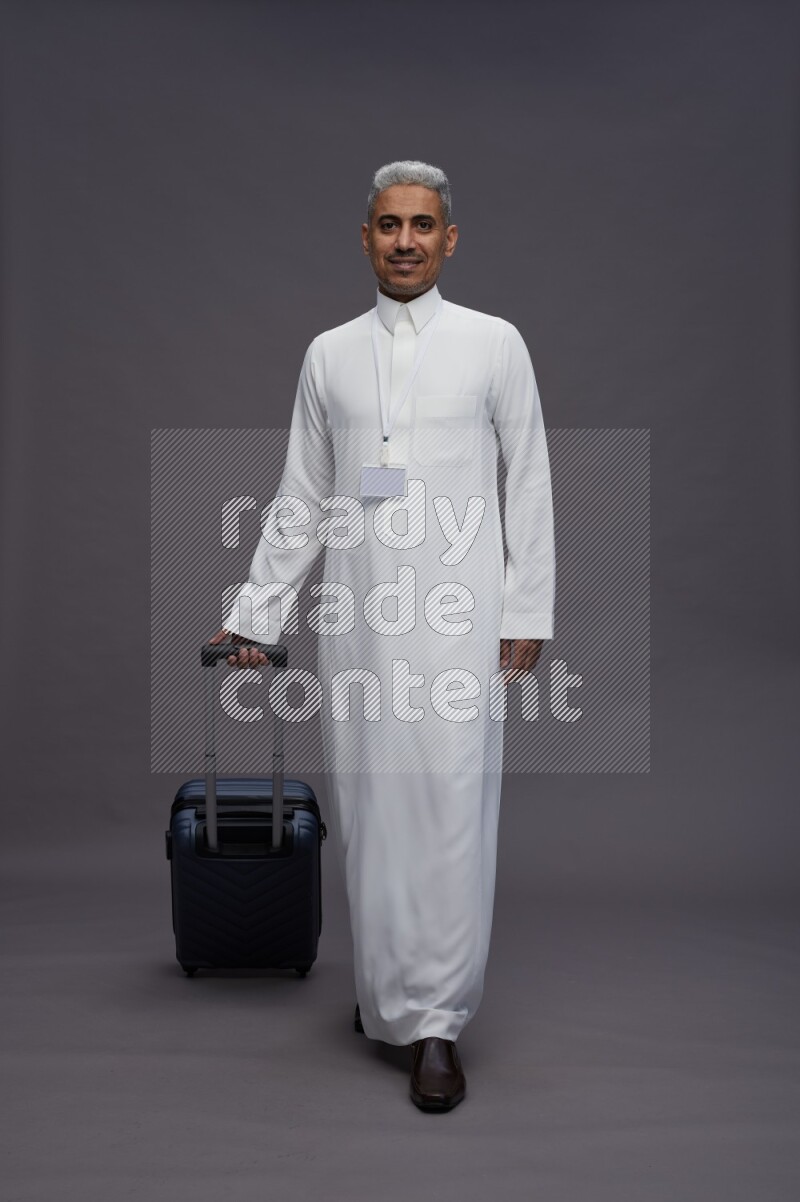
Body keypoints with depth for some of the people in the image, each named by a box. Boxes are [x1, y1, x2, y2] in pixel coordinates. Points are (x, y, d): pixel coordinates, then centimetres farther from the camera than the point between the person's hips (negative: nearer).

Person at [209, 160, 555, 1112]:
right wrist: (254, 611, 11)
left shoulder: (494, 343, 4)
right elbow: (300, 499, 14)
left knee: (450, 809, -5)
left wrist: (528, 613, 0)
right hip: (354, 613, 3)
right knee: (368, 807, 6)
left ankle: (435, 1021, 4)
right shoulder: (329, 354, 12)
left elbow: (528, 486, 5)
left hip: (456, 613, -3)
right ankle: (386, 990, 21)